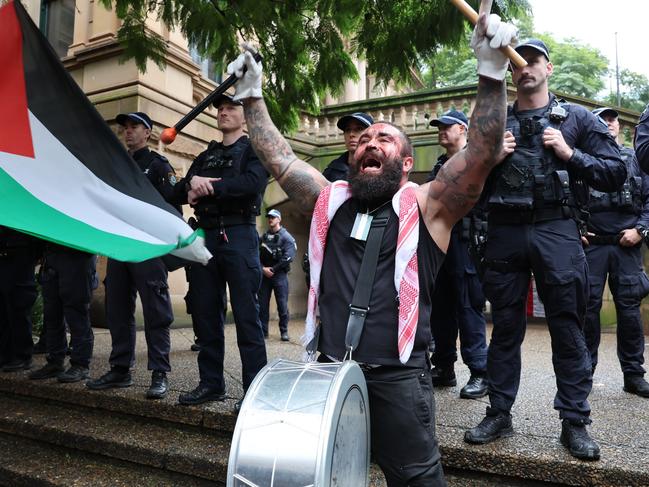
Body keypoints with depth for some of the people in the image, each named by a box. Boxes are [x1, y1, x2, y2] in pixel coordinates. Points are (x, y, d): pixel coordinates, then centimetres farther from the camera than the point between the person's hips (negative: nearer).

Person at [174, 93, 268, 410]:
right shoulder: (206, 156, 24)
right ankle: (211, 383, 18)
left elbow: (252, 183, -15)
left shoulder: (254, 149, 6)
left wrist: (208, 188, -10)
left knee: (246, 315, -6)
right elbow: (179, 192, 13)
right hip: (206, 236, 6)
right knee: (205, 313, 7)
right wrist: (192, 182, -9)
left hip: (238, 235, -6)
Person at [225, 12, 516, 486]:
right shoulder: (330, 200, 8)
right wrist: (252, 96, 12)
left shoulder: (426, 207, -4)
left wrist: (491, 73, -24)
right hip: (328, 369, 4)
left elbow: (482, 153, -14)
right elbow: (279, 158, 11)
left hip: (396, 376, -3)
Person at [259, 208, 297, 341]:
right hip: (264, 274, 4)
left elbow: (288, 257, -11)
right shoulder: (263, 237, 14)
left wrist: (273, 269, -12)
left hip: (279, 274, -4)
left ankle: (284, 331, 6)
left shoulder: (286, 237, 0)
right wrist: (263, 268, -9)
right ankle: (263, 331, 13)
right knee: (262, 304, 5)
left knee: (282, 305, -3)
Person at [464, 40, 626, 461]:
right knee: (505, 327, 7)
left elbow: (617, 173, 5)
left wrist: (570, 155, -8)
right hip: (505, 233, 2)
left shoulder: (577, 118, 10)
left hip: (557, 232, -1)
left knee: (568, 328, 3)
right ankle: (499, 414, 18)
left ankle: (575, 422, 16)